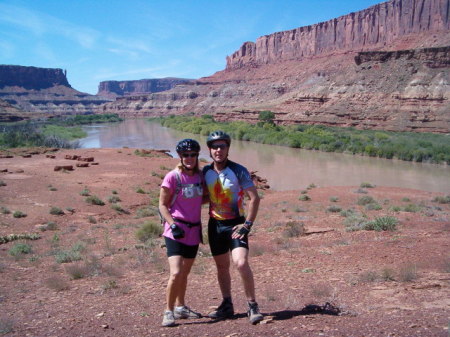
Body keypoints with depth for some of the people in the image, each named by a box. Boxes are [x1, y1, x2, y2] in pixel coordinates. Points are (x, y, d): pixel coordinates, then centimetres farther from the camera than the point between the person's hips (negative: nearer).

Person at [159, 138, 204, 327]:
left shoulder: (199, 176, 5)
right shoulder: (172, 177, -11)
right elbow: (162, 205, -7)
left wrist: (200, 226, 12)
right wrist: (173, 225, -18)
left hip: (194, 231, 6)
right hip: (176, 231, -6)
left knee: (184, 273, 18)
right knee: (176, 273, -17)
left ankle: (180, 307, 34)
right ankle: (168, 312, 0)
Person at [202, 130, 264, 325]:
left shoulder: (238, 171, -11)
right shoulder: (206, 172, 1)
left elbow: (254, 198, -11)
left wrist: (247, 224, -15)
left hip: (235, 224, -4)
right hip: (215, 225, 5)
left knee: (241, 263, -19)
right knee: (222, 266, 12)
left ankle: (252, 306, -4)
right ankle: (227, 306, 26)